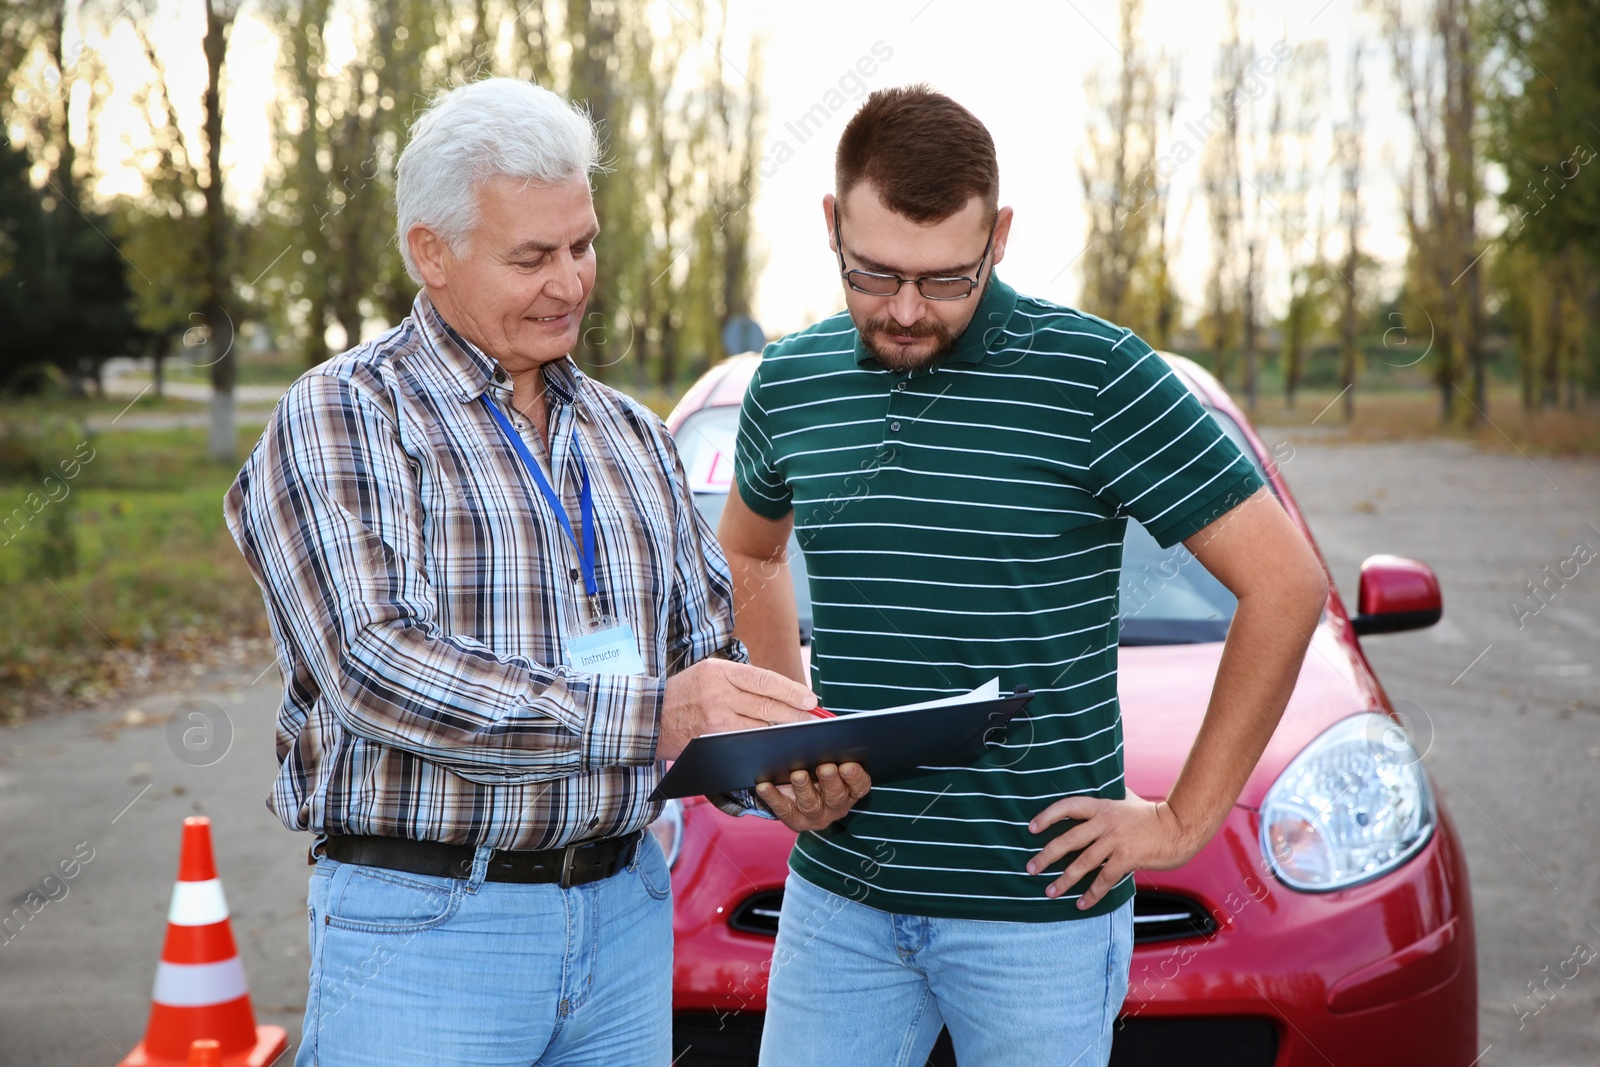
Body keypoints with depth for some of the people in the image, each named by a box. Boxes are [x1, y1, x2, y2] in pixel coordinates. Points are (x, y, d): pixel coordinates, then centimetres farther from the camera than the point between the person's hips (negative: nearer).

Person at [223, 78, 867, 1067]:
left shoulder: (632, 435, 13)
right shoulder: (337, 420, -7)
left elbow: (711, 646, 15)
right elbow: (373, 670, -21)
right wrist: (646, 715, -27)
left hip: (625, 909, 6)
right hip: (422, 919, -5)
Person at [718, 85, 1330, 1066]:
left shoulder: (1092, 377, -11)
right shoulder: (792, 381, 4)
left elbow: (1286, 582, -10)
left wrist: (1185, 820, -8)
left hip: (1038, 908, -4)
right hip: (837, 893, 4)